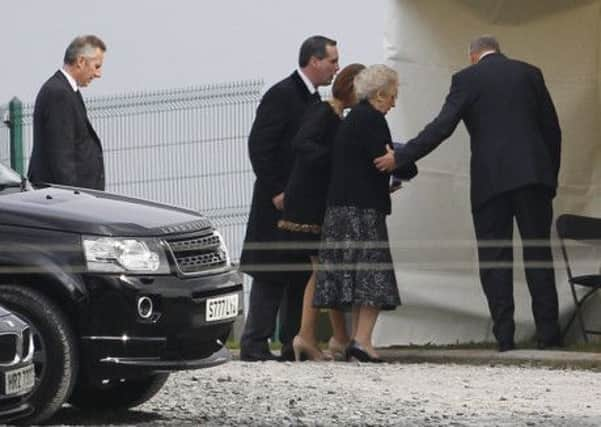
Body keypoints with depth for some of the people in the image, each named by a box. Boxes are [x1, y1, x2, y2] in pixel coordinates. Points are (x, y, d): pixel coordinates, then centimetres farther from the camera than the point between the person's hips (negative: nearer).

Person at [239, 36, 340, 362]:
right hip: (279, 203, -9)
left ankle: (294, 344, 13)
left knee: (302, 274, 9)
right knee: (270, 275, -7)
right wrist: (275, 192, -18)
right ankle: (255, 345, -4)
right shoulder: (281, 96, -12)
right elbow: (259, 146, -16)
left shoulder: (313, 100, 15)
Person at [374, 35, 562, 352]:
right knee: (538, 254, 5)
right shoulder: (529, 73, 12)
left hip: (491, 180, -2)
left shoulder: (467, 79, 2)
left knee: (494, 258, 2)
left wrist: (400, 157, -2)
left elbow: (442, 126, -6)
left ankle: (504, 338, -3)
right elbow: (552, 129, 11)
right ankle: (548, 335, -1)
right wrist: (550, 177, 18)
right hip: (534, 174, 2)